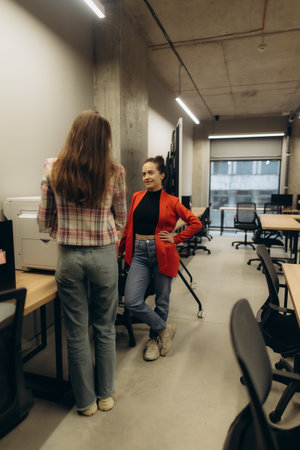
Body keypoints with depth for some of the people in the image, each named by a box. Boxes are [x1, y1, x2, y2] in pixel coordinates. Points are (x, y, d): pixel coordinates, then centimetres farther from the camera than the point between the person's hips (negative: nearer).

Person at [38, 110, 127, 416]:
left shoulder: (53, 169, -4)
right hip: (104, 256, 0)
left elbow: (44, 221, 1)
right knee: (105, 329, 17)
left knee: (77, 332, 15)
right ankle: (105, 395, 36)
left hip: (69, 257, 1)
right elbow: (121, 220, 3)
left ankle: (86, 401, 33)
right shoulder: (114, 173, -8)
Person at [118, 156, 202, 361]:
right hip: (139, 253, 3)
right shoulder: (136, 197, 9)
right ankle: (164, 329, 16)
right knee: (132, 302, -8)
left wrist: (176, 239, -4)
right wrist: (120, 250, 20)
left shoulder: (171, 201, -1)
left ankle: (155, 339, 35)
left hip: (161, 253, -2)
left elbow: (196, 223, 2)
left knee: (161, 300, 10)